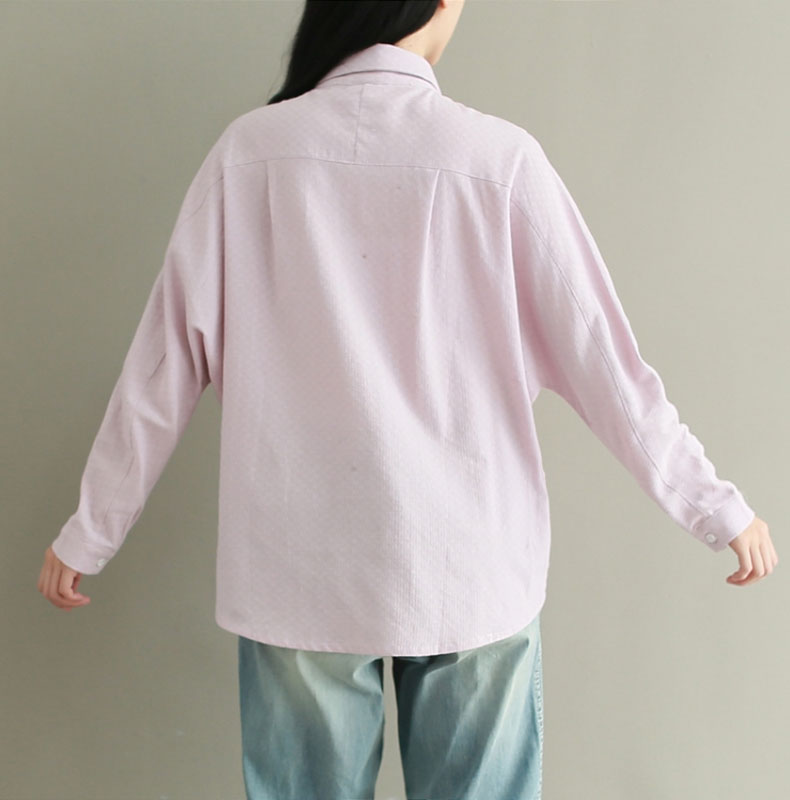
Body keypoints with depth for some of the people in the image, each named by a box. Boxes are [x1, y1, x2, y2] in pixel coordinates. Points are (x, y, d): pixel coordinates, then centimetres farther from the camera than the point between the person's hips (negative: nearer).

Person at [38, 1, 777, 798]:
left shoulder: (249, 152, -4)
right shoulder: (499, 158, -7)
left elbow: (164, 366, -1)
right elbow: (600, 360, -4)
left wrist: (89, 533, 12)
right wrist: (717, 506, 8)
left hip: (299, 574, 1)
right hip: (472, 571, -1)